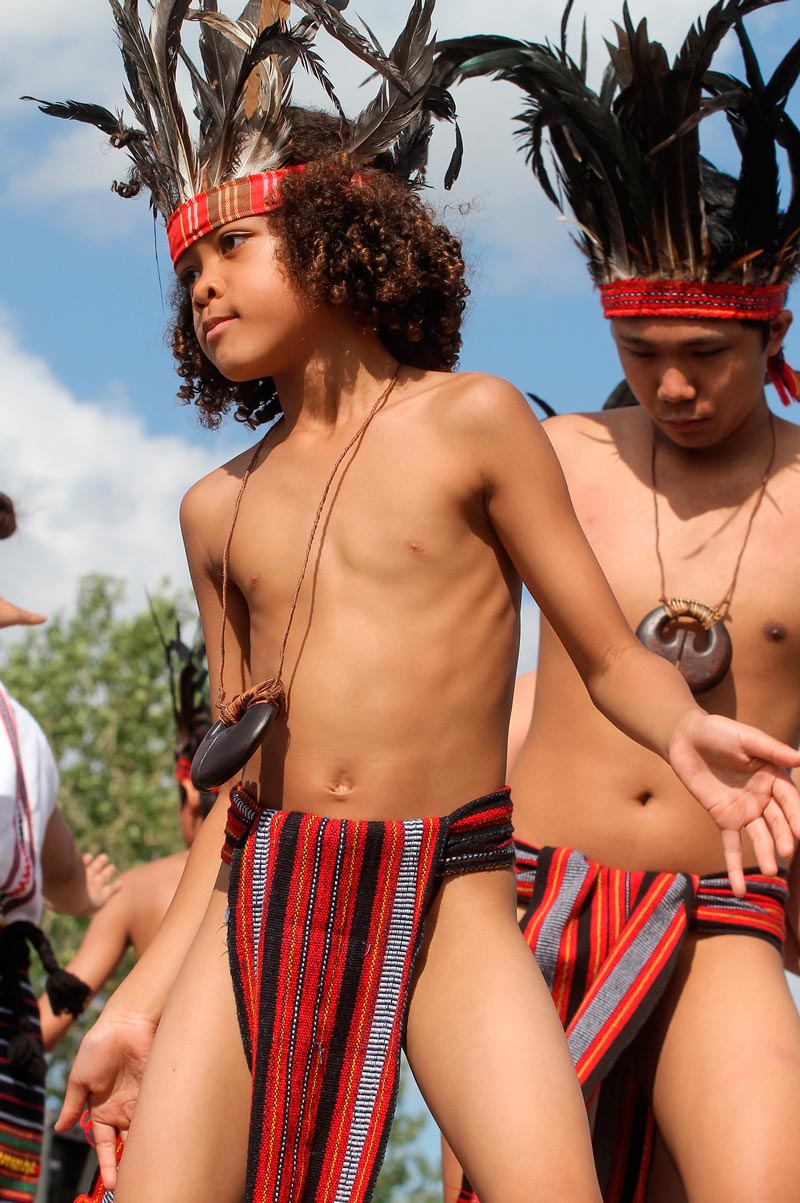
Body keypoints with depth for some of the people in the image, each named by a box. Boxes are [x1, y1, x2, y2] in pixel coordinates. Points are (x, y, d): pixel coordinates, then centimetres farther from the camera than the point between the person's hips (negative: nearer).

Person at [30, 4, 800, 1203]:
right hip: (260, 906, 4)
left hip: (449, 898, -4)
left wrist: (688, 733, -19)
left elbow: (614, 659, 4)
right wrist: (141, 1001, 15)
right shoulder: (219, 508, 15)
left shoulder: (470, 422, 3)